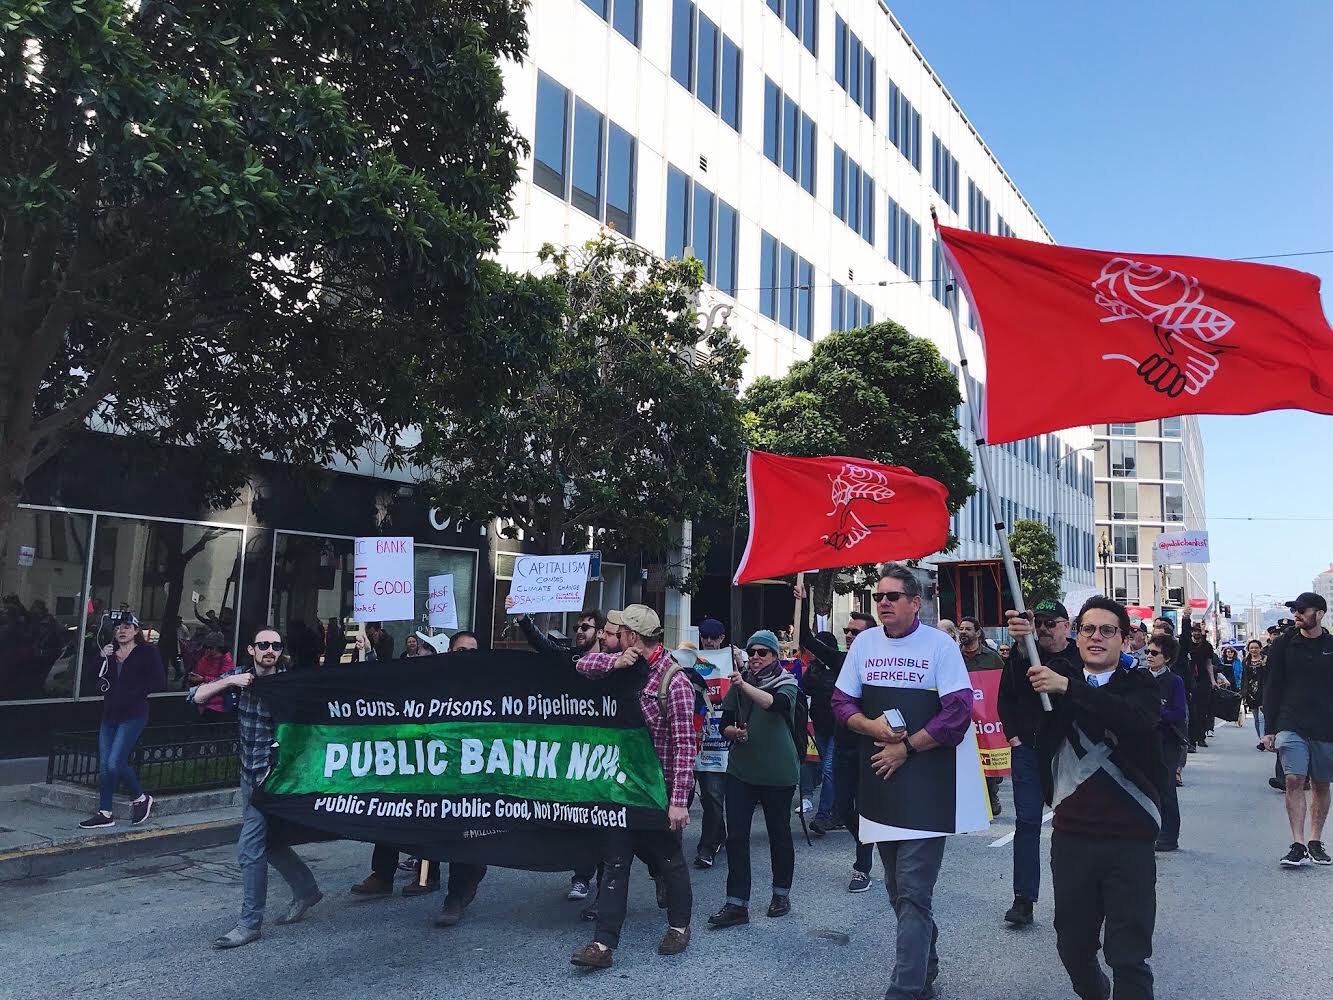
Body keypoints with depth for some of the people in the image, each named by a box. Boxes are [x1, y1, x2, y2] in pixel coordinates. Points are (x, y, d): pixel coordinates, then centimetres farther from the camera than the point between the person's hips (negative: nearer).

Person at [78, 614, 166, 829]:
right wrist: (101, 659, -2)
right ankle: (104, 813, 12)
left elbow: (159, 683, -8)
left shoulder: (147, 653, -2)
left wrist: (133, 693, -13)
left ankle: (141, 798, 8)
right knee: (104, 766, 4)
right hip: (109, 714, 6)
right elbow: (96, 682, 9)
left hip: (133, 715, -6)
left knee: (115, 763, -13)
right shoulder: (109, 654, 15)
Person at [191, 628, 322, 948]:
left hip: (272, 774, -7)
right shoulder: (239, 676, 2)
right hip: (249, 773, 7)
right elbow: (197, 697, -2)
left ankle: (250, 923, 5)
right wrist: (230, 682, -16)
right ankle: (306, 888, 37)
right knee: (264, 839, 18)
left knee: (250, 847, -8)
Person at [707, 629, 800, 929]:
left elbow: (777, 704, -27)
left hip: (778, 772, -3)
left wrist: (744, 685, -41)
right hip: (741, 769, 3)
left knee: (779, 833, 10)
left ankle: (781, 893, 28)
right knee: (736, 835, -3)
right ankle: (736, 904, 1)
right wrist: (734, 732, -13)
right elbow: (725, 724, 10)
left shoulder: (786, 682, -4)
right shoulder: (738, 684, 8)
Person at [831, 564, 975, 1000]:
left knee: (913, 890, -7)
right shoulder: (864, 642, 5)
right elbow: (841, 702, 5)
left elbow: (959, 711, -16)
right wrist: (873, 726, -14)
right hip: (880, 773, 5)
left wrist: (906, 748, -16)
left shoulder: (940, 645, -9)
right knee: (897, 886, 16)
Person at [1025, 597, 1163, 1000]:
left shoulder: (1139, 684, 0)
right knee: (1073, 946, 15)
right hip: (1070, 835, 3)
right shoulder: (1058, 674, 6)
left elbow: (1136, 720, -23)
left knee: (1129, 958, 0)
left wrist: (1069, 687, -32)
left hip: (1129, 840, -2)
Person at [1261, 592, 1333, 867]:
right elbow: (1272, 689, 4)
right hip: (1291, 726, -1)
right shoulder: (1283, 646, 2)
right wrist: (1269, 728, 1)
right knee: (1294, 781, -11)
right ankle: (1298, 845, -10)